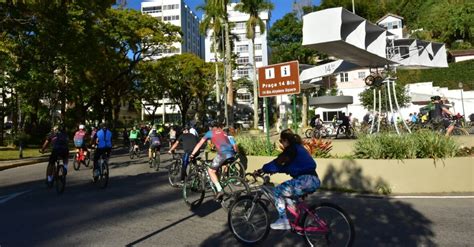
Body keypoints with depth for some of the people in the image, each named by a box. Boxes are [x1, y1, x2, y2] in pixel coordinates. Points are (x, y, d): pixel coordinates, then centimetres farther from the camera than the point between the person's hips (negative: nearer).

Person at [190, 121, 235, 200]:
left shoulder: (210, 132, 19)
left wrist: (192, 154, 23)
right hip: (232, 153, 6)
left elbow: (200, 144, 18)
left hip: (223, 153, -6)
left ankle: (219, 190, -4)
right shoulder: (223, 132, 31)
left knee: (211, 170, 7)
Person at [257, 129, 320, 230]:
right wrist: (275, 170, 24)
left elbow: (277, 163, -11)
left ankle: (283, 221, 2)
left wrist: (262, 170, 1)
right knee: (286, 190, 28)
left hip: (306, 180, -10)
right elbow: (288, 166, 26)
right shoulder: (299, 148, 22)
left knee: (277, 191, 0)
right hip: (314, 181, 10)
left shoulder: (291, 149, -6)